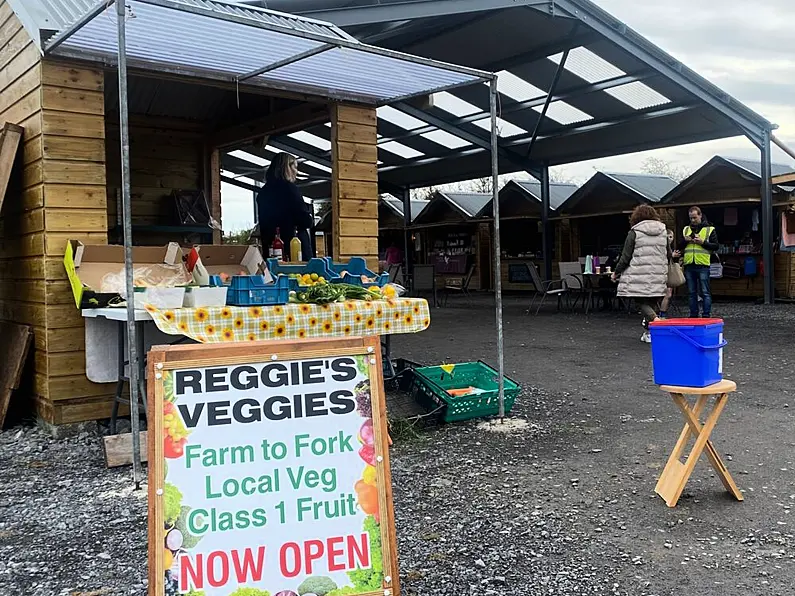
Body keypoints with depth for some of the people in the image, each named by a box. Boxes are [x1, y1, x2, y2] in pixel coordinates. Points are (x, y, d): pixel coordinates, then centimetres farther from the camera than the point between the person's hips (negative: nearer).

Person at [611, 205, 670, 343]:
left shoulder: (634, 233, -3)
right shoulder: (663, 231, 11)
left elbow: (626, 257, -4)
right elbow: (668, 254, 18)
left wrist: (616, 272, 8)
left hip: (639, 276, -4)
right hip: (659, 275, 5)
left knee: (642, 302, 0)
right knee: (653, 302, 12)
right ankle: (648, 332, 14)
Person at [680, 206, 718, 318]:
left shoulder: (710, 229, 5)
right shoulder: (686, 229, 16)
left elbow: (715, 246, 0)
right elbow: (679, 246, 16)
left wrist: (703, 242, -13)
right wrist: (685, 240, -4)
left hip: (703, 265, -4)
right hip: (689, 265, 4)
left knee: (705, 292, -3)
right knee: (692, 293, 9)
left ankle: (706, 316, 1)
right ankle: (693, 315, 15)